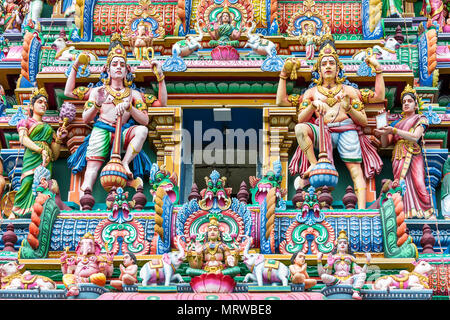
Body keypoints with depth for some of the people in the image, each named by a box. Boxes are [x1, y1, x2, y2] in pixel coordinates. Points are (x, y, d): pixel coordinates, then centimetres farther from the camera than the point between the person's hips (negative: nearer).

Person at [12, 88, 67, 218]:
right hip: (32, 158, -4)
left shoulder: (49, 128, 31)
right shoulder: (26, 121, 20)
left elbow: (55, 155, 24)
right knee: (29, 181, -26)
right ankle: (14, 213, -32)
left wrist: (59, 139, 8)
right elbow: (23, 139, -3)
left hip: (46, 161, 4)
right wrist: (41, 150, -16)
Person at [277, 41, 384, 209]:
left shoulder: (348, 90, 25)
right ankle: (315, 165, -30)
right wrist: (313, 105, -2)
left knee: (356, 169, -21)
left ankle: (361, 209, -30)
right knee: (300, 129, -32)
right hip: (322, 131, 0)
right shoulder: (312, 92, 25)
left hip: (347, 130, 0)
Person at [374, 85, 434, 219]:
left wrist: (394, 130, -10)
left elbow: (415, 137, -5)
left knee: (418, 184, -22)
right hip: (398, 157, 3)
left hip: (413, 155, -3)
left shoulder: (420, 119, 15)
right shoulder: (397, 122, 26)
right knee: (403, 186, -16)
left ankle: (427, 214, -24)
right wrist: (384, 127, 6)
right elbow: (385, 143, 18)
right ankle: (408, 213, -22)